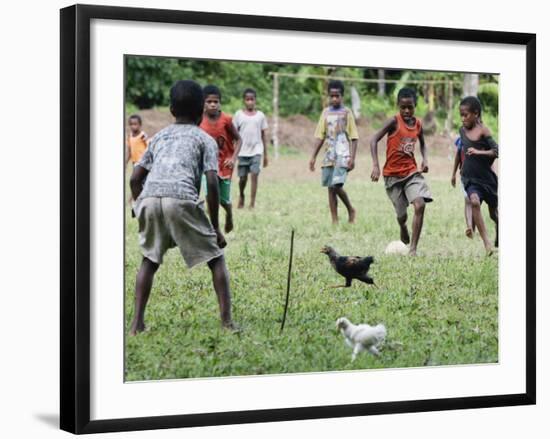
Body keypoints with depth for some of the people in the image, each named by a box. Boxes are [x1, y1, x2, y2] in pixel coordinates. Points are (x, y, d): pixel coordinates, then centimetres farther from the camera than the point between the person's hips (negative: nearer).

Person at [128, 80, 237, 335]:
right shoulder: (205, 139, 19)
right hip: (182, 199, -3)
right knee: (215, 258, 13)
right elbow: (212, 183, 6)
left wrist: (142, 212, 35)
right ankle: (226, 321, 3)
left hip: (149, 198, 3)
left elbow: (135, 179, 26)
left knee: (150, 260, 24)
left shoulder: (159, 136, 31)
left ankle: (137, 323, 15)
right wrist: (215, 228, 11)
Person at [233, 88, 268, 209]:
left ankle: (252, 203, -11)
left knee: (254, 175, -12)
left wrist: (265, 154, 8)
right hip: (243, 152, 0)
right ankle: (241, 197, 35)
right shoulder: (238, 115, 2)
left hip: (256, 151, 0)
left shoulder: (260, 115, 5)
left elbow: (264, 135, 9)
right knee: (243, 177, 7)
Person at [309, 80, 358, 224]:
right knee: (330, 188, 4)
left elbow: (354, 137, -1)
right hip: (329, 156, 5)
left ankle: (350, 210, 6)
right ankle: (334, 221, 9)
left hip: (343, 156, -5)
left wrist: (352, 158, -10)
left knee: (337, 185, -17)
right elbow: (320, 136, 13)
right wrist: (313, 157, 7)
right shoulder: (326, 112, 11)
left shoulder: (347, 112, 1)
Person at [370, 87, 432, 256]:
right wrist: (375, 165, -25)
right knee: (402, 215, 4)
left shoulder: (418, 124, 4)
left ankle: (413, 249, -16)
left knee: (420, 205, -20)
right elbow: (374, 140, -15)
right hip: (392, 175, -3)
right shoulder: (394, 121, -11)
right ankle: (404, 237, 41)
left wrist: (425, 159, 5)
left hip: (412, 172, 3)